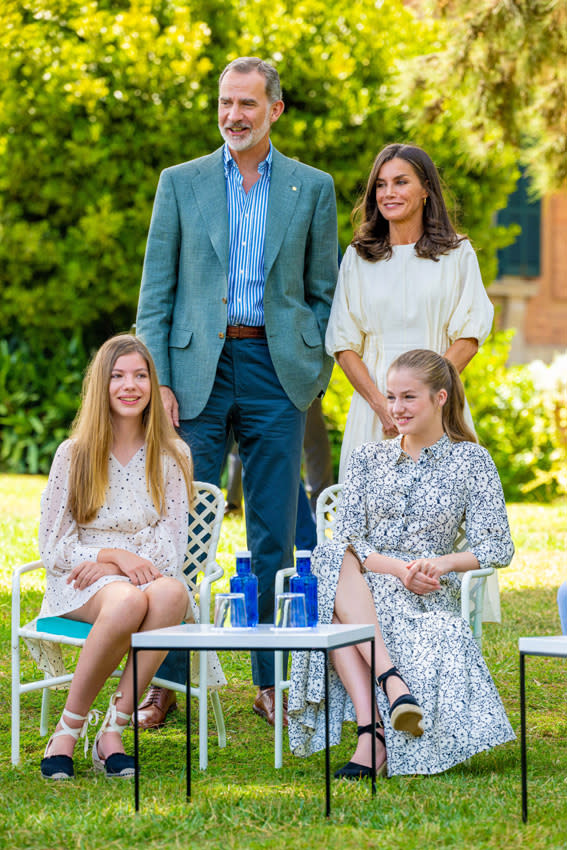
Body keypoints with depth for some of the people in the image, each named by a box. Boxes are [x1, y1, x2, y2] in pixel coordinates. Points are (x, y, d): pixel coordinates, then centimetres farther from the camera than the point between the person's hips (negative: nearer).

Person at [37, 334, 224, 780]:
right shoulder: (74, 454, 4)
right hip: (80, 588, -2)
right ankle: (68, 730, -24)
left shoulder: (172, 455, 7)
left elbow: (172, 549, 2)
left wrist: (104, 562, -13)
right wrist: (117, 557, -15)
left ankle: (113, 731, -31)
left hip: (151, 576, 2)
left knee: (171, 593, -37)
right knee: (127, 600, -39)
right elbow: (53, 547, 1)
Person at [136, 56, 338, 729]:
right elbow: (156, 292, 5)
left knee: (274, 534, 3)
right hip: (197, 370, 0)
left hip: (275, 371, 0)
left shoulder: (312, 189, 8)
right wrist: (158, 380, -4)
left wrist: (313, 373, 0)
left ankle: (270, 682, 11)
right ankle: (165, 680, 4)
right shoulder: (181, 184, 7)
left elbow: (323, 290, 10)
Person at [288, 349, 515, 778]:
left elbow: (498, 547, 0)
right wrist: (397, 567, -16)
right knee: (337, 562, -35)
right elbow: (346, 539, 4)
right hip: (358, 588, 3)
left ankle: (372, 736, -44)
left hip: (427, 596, -3)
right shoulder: (368, 458, 18)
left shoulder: (470, 461, 10)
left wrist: (443, 562, -20)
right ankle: (392, 679, -47)